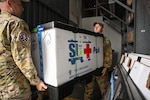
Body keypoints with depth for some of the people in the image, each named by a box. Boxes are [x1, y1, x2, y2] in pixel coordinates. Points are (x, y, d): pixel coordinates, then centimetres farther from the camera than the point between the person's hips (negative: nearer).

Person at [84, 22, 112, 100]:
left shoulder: (106, 40, 1)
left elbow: (108, 55, -5)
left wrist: (106, 67, -12)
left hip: (101, 68, -2)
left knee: (103, 88, 11)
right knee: (88, 88, 9)